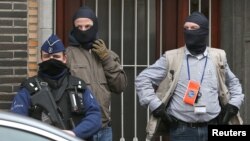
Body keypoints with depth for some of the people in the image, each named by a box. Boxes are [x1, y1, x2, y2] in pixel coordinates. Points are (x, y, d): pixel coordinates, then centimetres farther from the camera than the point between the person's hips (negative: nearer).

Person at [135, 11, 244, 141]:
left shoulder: (217, 57, 10)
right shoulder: (171, 57, 2)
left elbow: (233, 83, 26)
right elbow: (142, 79, 5)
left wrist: (233, 104, 9)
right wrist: (156, 106, -5)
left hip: (212, 129, 2)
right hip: (182, 130, -2)